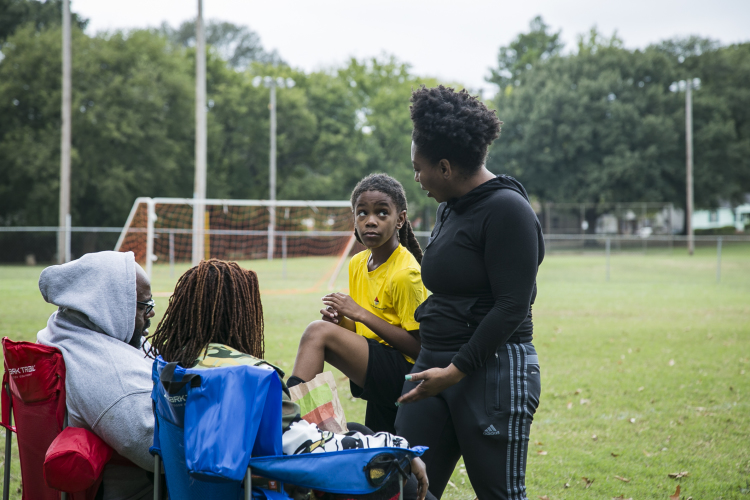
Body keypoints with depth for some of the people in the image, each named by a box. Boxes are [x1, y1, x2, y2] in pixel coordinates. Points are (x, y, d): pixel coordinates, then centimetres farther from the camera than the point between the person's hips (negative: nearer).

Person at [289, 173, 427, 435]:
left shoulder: (406, 274, -16)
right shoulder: (357, 264, 9)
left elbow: (418, 345, -18)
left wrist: (361, 314, -19)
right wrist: (339, 319, -6)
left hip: (404, 372, -9)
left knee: (318, 332, -22)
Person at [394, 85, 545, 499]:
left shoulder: (507, 210, -13)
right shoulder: (449, 208, 15)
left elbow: (512, 307, -18)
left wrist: (456, 370, -19)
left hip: (493, 370, -9)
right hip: (435, 366, 9)